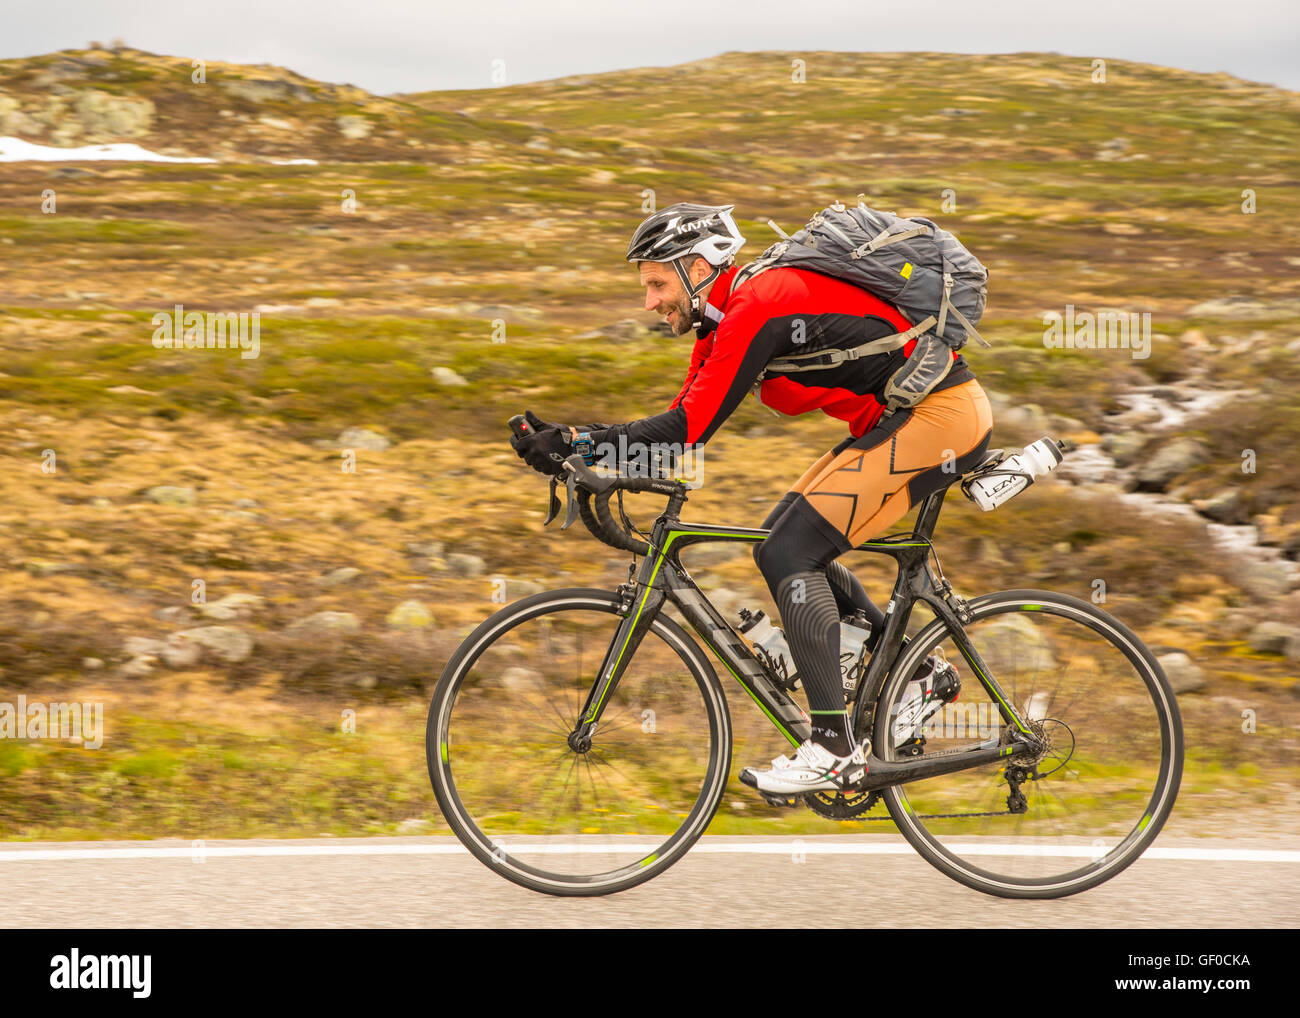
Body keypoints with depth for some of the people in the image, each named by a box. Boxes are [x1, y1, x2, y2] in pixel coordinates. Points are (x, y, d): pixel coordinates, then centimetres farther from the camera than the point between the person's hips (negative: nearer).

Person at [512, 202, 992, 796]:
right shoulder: (728, 317, 11)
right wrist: (565, 444, -2)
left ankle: (834, 751, -11)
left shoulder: (757, 306, -19)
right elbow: (684, 421, 9)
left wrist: (575, 441, -24)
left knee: (790, 554, -13)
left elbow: (688, 428, -25)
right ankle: (920, 674, 17)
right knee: (783, 547, 10)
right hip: (904, 418, 10)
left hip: (939, 416, -10)